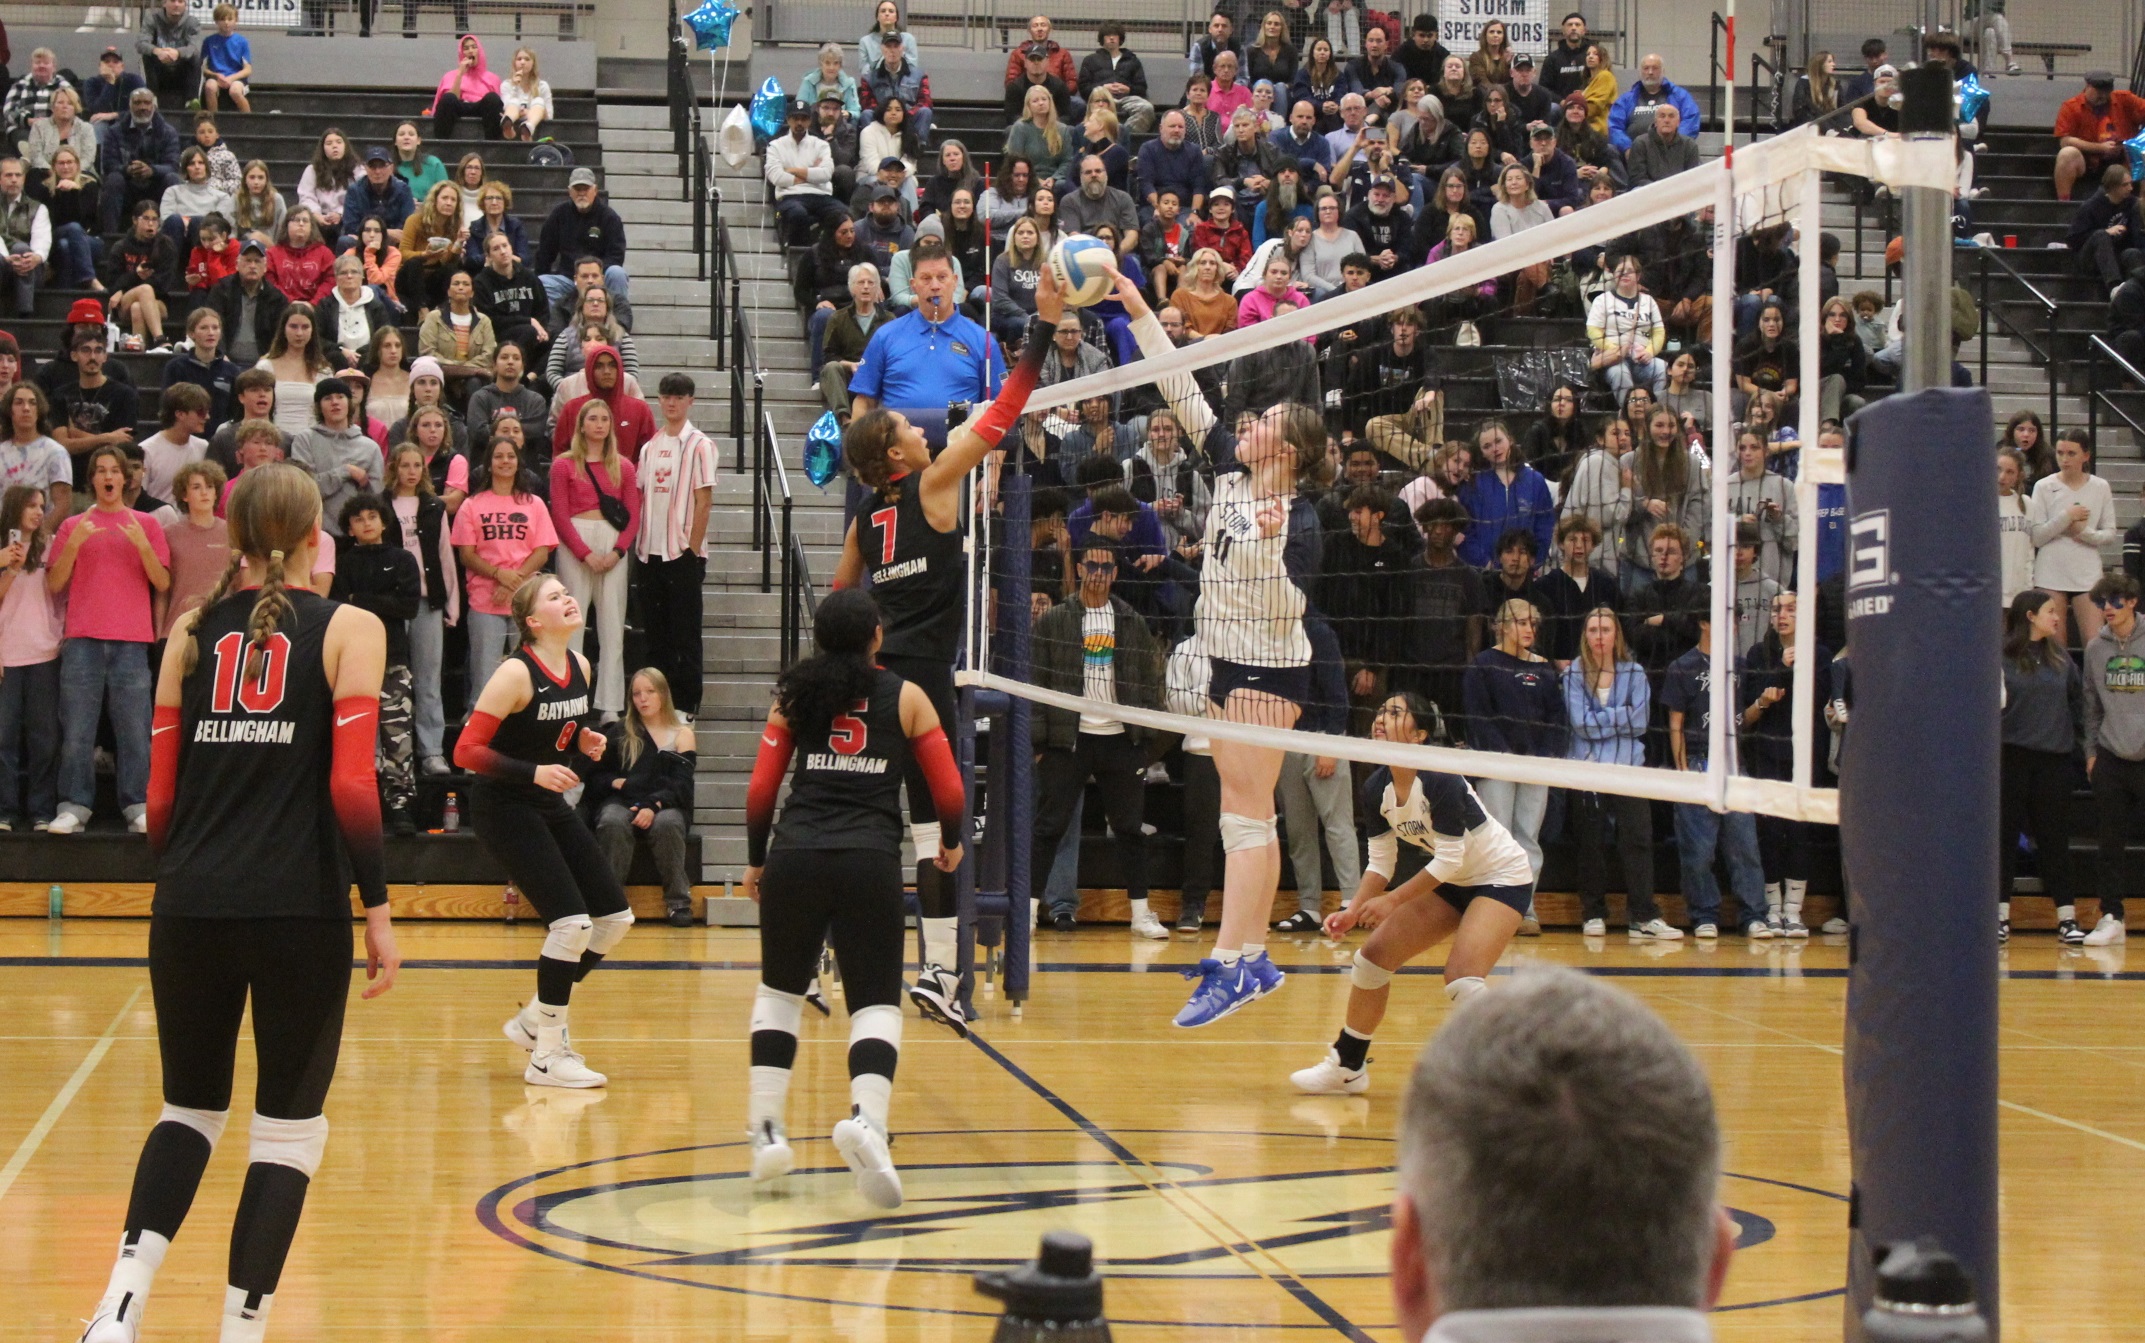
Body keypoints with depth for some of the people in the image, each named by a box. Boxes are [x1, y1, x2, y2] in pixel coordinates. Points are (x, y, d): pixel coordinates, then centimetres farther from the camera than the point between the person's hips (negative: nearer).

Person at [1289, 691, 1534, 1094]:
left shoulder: (1440, 780, -28)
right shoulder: (1376, 789, -6)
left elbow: (1450, 860, -25)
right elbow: (1381, 861, 1)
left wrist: (1392, 900, -23)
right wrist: (1354, 911, -13)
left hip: (1502, 879, -8)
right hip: (1453, 883, 8)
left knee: (1462, 977, -26)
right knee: (1374, 955, 3)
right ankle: (1347, 1067, 18)